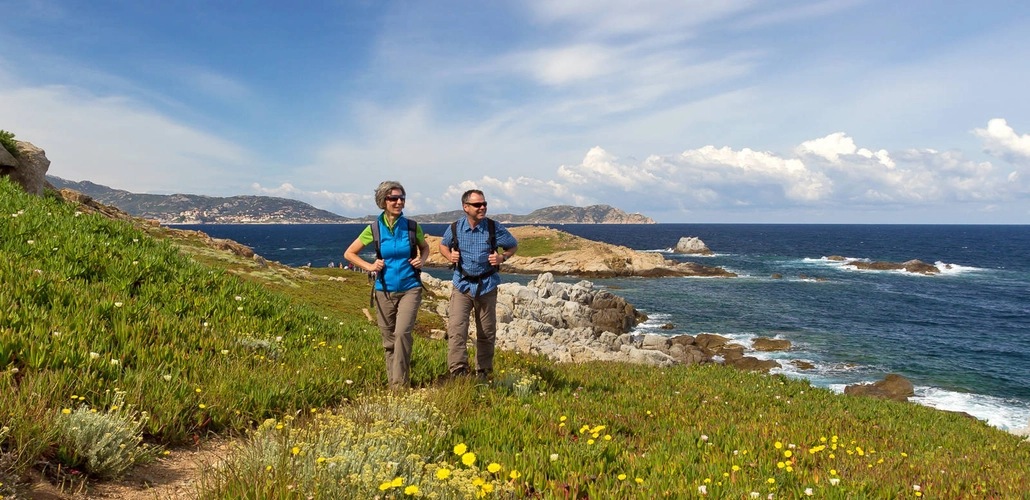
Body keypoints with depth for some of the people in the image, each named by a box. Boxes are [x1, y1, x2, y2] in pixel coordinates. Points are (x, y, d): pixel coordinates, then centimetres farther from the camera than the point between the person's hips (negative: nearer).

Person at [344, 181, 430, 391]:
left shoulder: (412, 227, -3)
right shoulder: (374, 229, -4)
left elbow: (425, 247, 18)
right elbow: (349, 253, 7)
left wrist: (421, 260, -3)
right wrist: (370, 266, -6)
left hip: (409, 289, -1)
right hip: (385, 291, 1)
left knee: (402, 332, -20)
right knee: (389, 340, 9)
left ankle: (401, 384, -11)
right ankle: (392, 383, 24)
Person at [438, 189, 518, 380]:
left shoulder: (494, 228, -8)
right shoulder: (455, 228, -5)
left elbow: (513, 246, 6)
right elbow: (443, 245, 15)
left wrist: (502, 257, -14)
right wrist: (449, 255, -7)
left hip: (487, 285, 0)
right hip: (462, 285, 0)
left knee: (487, 333, 10)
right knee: (456, 328, -15)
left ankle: (483, 373, 25)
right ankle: (458, 372, -13)